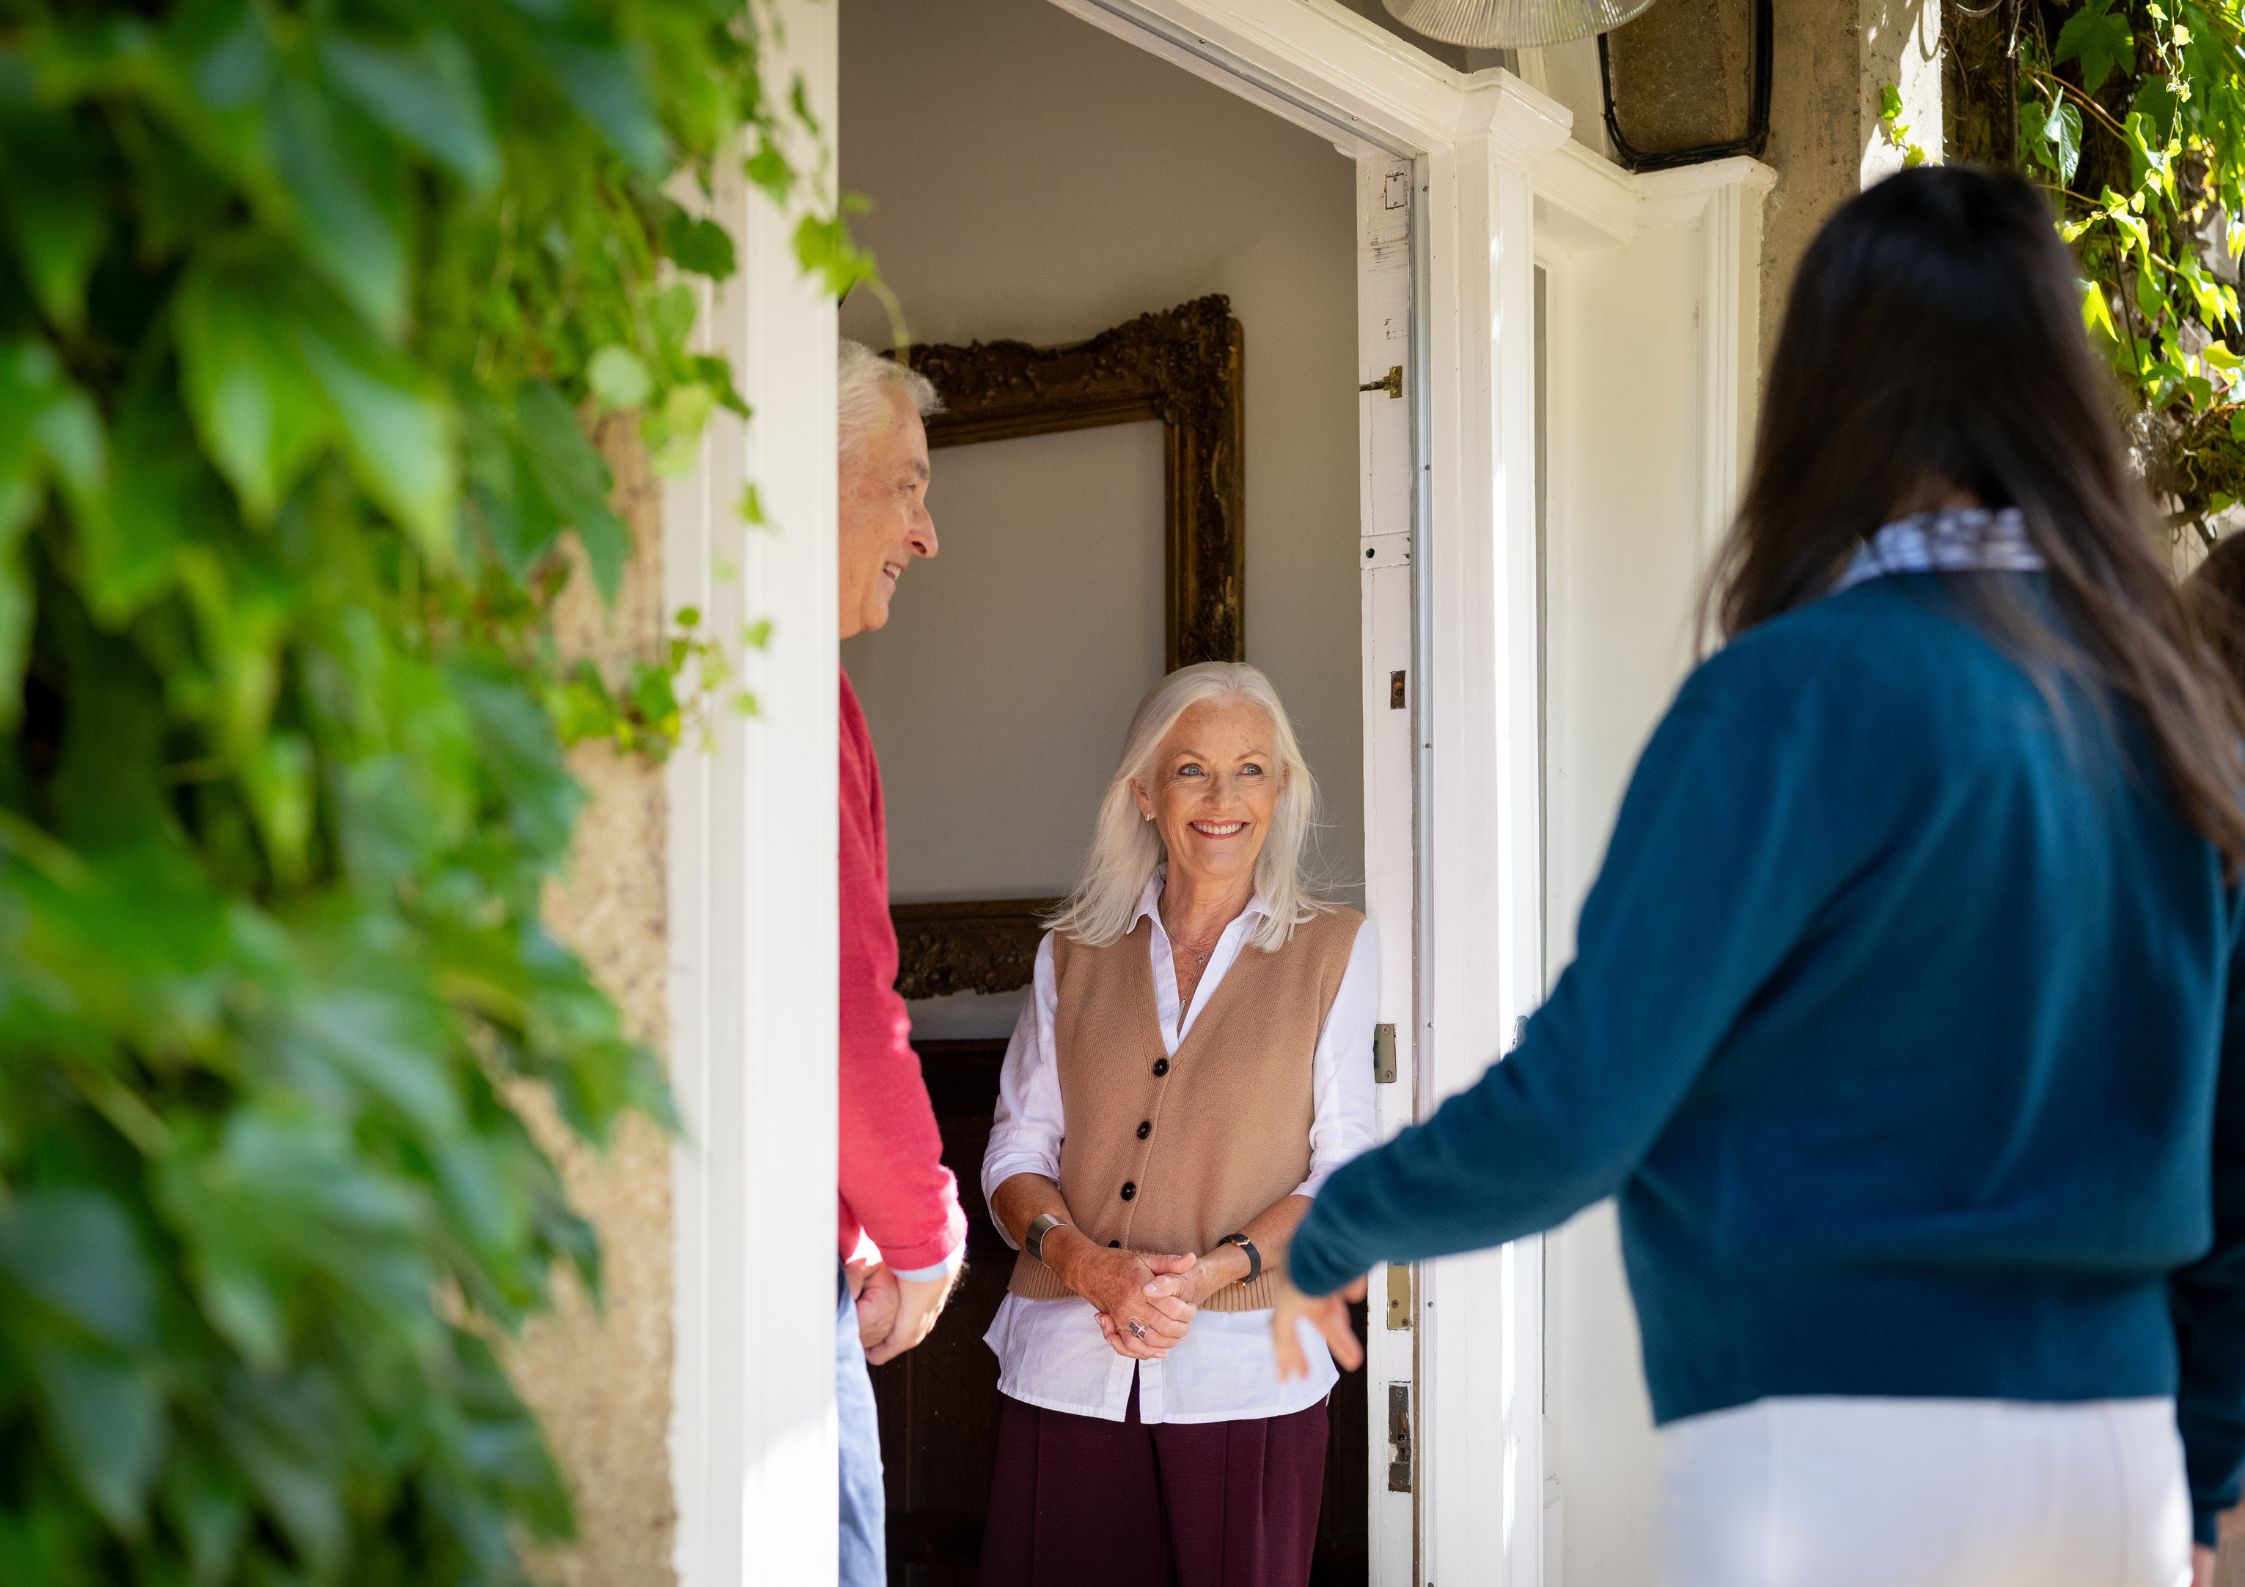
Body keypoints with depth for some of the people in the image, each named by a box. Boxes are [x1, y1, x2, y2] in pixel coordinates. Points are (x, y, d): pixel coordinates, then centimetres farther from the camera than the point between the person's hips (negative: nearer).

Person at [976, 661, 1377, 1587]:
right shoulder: (1072, 955, 12)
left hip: (1242, 1376, -1)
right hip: (1067, 1371, 2)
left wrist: (1215, 1270, -13)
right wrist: (1088, 1262, -11)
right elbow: (1016, 1154, 9)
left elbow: (1347, 1170, 2)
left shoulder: (1335, 951, 7)